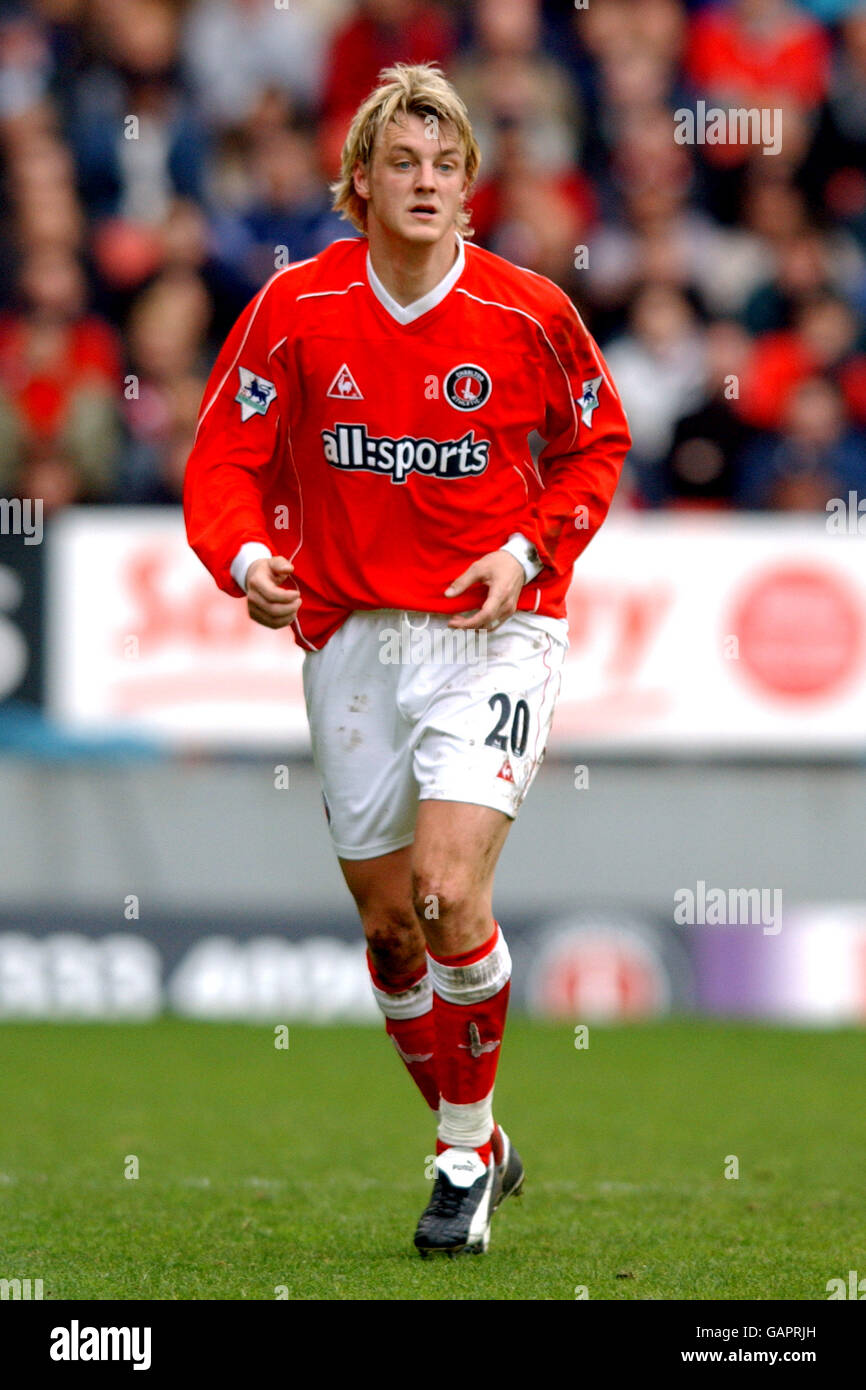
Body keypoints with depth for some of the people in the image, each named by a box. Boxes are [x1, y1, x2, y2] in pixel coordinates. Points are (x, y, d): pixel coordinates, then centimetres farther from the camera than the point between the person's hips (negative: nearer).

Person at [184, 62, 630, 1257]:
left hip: (491, 631, -3)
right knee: (388, 920, 9)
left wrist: (528, 554, -6)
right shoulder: (298, 309, -5)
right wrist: (245, 557, -20)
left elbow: (595, 443, 9)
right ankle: (474, 1146, 30)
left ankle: (466, 1151, 1)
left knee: (448, 889, -19)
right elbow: (226, 455, 0)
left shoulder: (527, 315, -7)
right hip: (350, 631, 3)